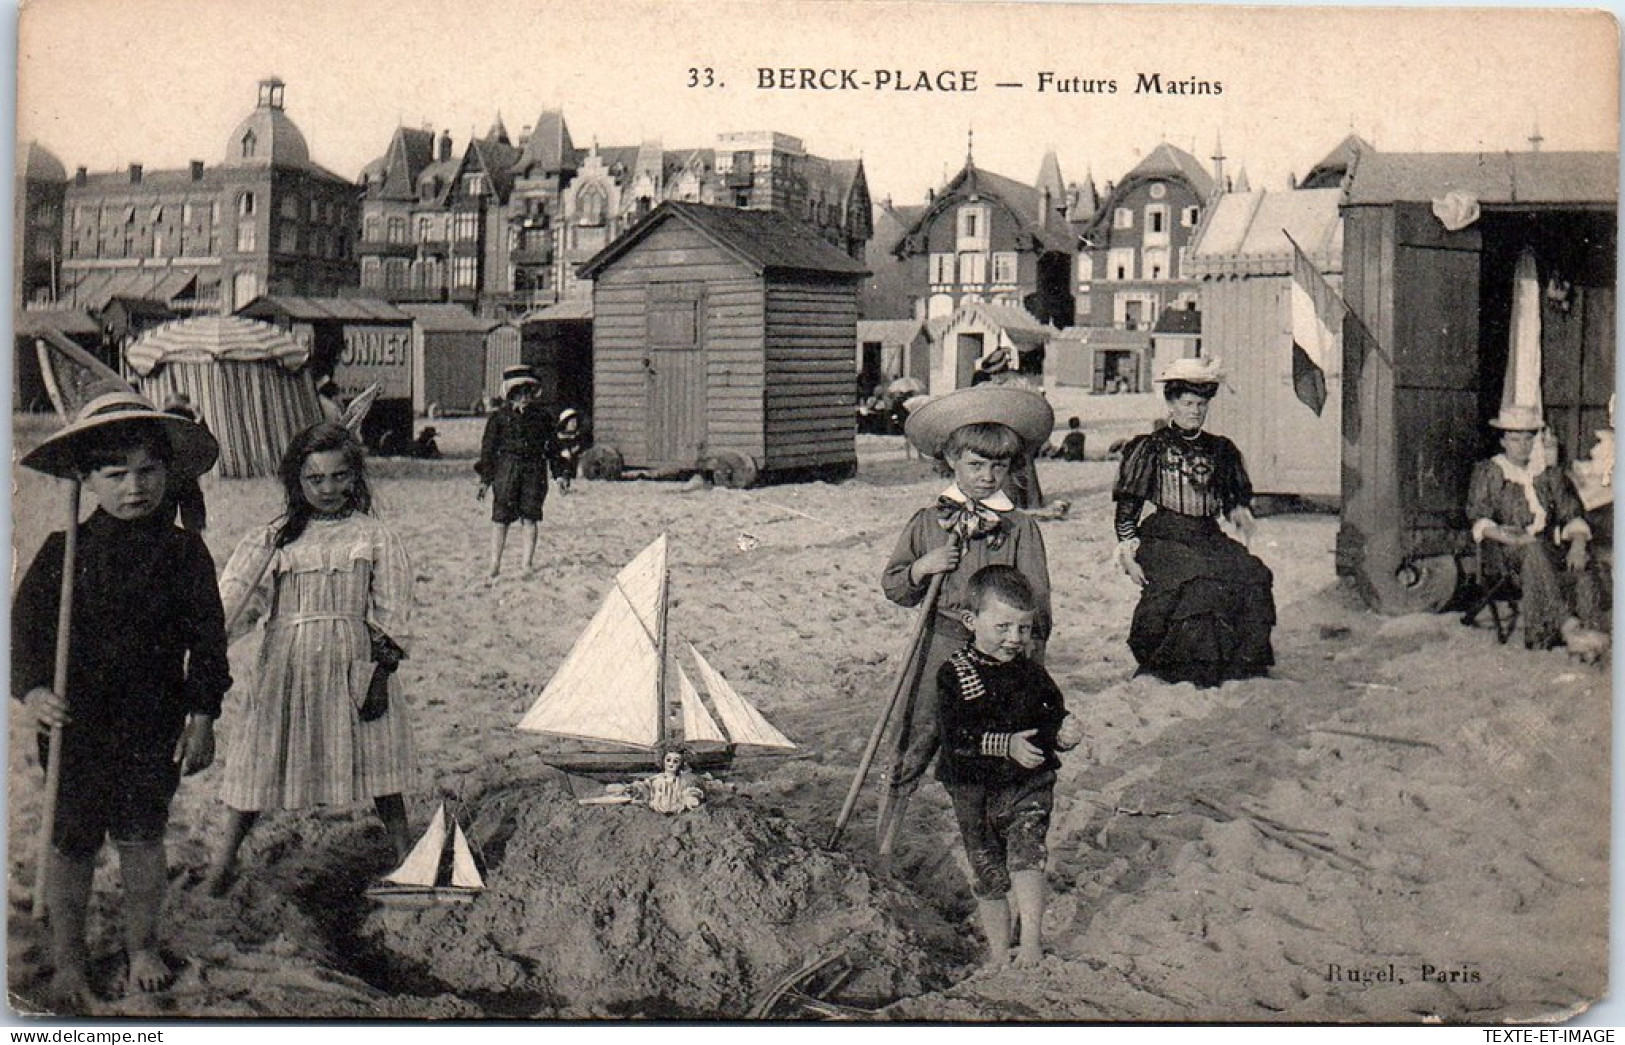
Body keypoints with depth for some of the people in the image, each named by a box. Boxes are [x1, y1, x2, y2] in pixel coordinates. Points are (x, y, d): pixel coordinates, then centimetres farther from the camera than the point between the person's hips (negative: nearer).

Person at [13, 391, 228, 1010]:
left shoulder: (183, 552, -2)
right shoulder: (64, 553, -4)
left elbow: (206, 636, 1)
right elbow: (26, 624, -2)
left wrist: (202, 714, -2)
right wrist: (33, 689, -17)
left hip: (155, 723, 0)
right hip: (76, 723, 0)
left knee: (142, 838, 11)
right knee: (70, 842, 7)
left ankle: (142, 948, 30)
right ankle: (68, 962, 23)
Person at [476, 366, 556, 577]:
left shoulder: (541, 414, 9)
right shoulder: (500, 416, 3)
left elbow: (551, 446, 12)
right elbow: (488, 447, 4)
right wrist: (485, 478, -1)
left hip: (534, 469, 1)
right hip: (507, 467, -1)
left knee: (530, 518, 1)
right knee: (501, 519, -2)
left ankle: (528, 563, 6)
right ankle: (495, 565, 2)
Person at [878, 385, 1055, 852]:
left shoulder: (1021, 528, 2)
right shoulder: (927, 523, 6)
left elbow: (1036, 603, 3)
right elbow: (892, 587, 11)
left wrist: (1029, 661, -4)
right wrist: (922, 568, -8)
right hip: (940, 645, 1)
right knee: (911, 749, 3)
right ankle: (883, 848, 15)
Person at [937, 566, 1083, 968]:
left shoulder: (1032, 673, 3)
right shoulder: (954, 675, -8)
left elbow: (1053, 719, 9)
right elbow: (956, 738, -17)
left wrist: (1064, 734, -16)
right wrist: (1007, 745, -29)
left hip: (1030, 783, 1)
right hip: (975, 788, -1)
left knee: (1026, 853, -21)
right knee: (988, 874, 8)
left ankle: (1031, 943, -21)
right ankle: (998, 953, 23)